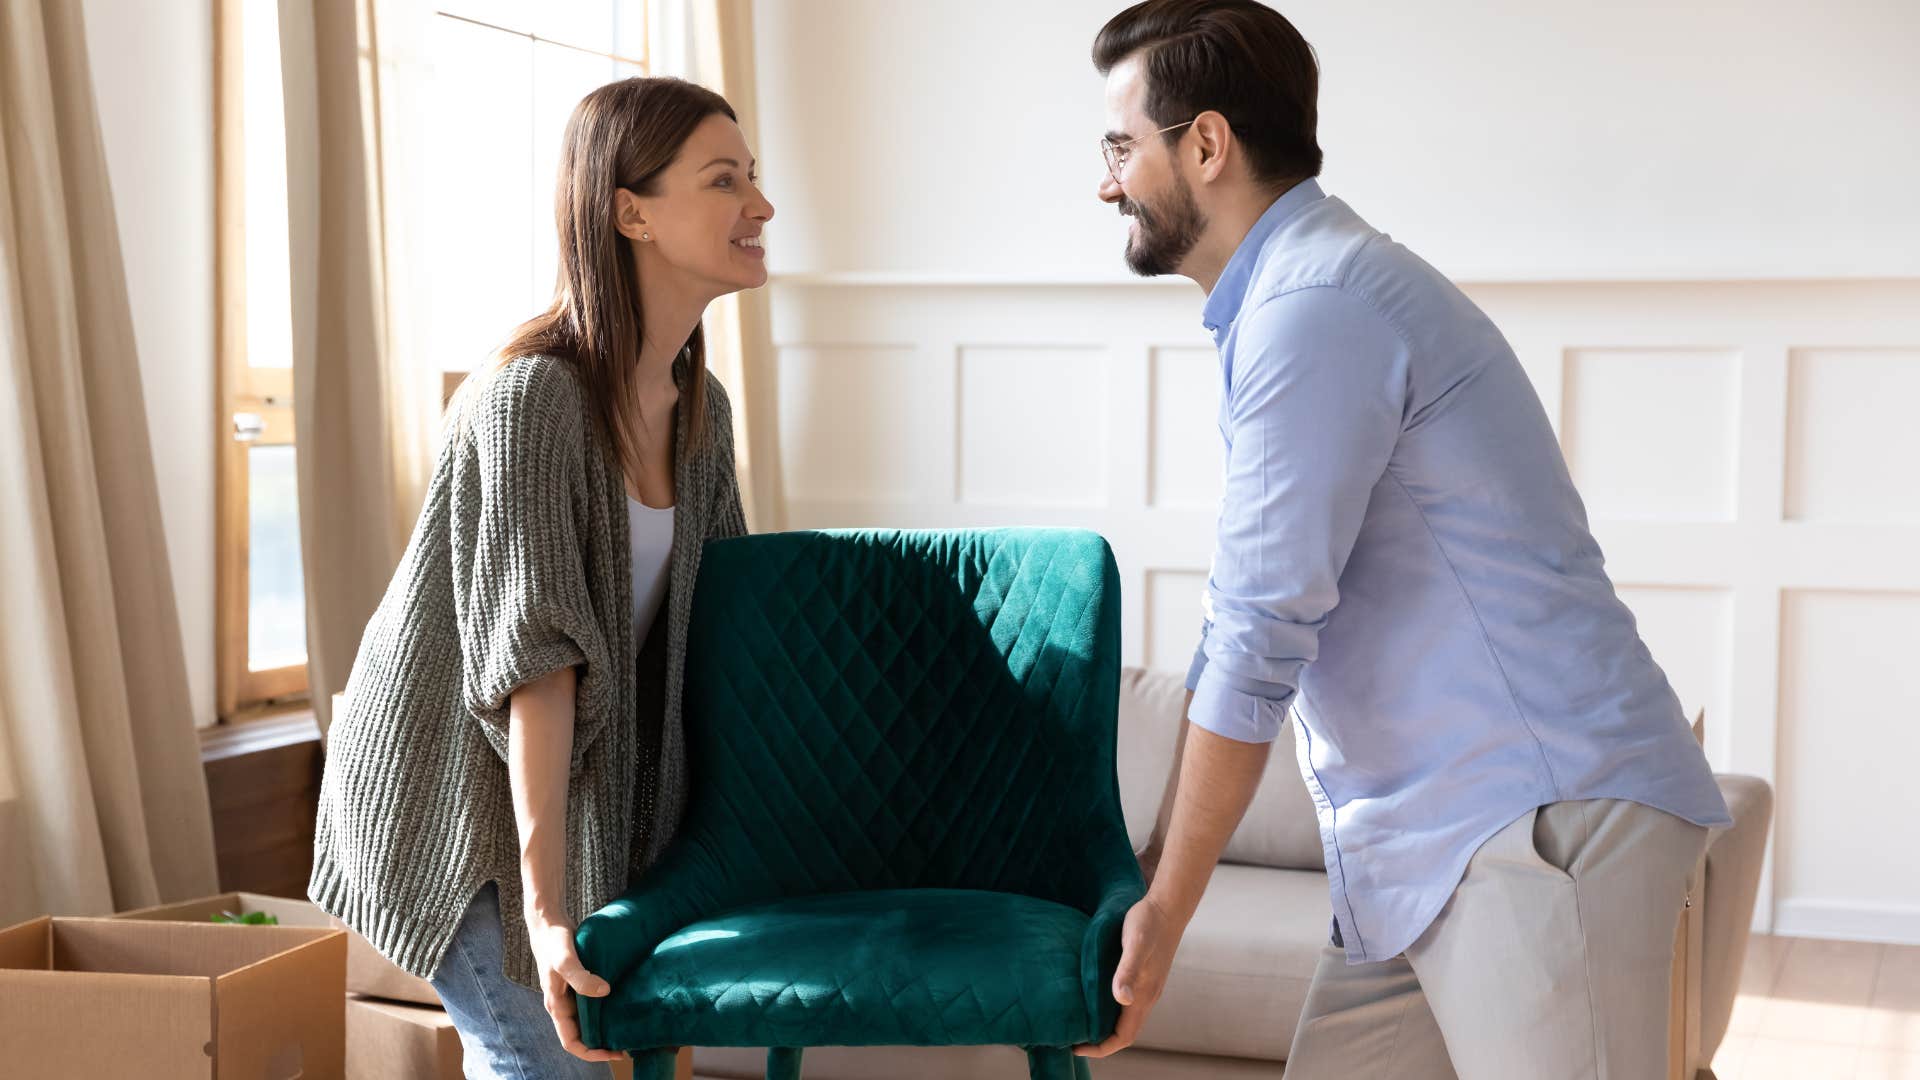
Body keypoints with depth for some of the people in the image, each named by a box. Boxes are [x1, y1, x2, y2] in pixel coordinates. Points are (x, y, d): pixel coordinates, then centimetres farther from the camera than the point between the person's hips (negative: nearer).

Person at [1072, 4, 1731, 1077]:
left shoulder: (1312, 310, -15)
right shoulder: (1290, 293, 18)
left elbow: (1258, 644, -18)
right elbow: (1242, 626, 23)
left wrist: (1162, 915, -10)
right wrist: (1148, 870, 24)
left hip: (1539, 821, -10)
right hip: (1424, 846, 10)